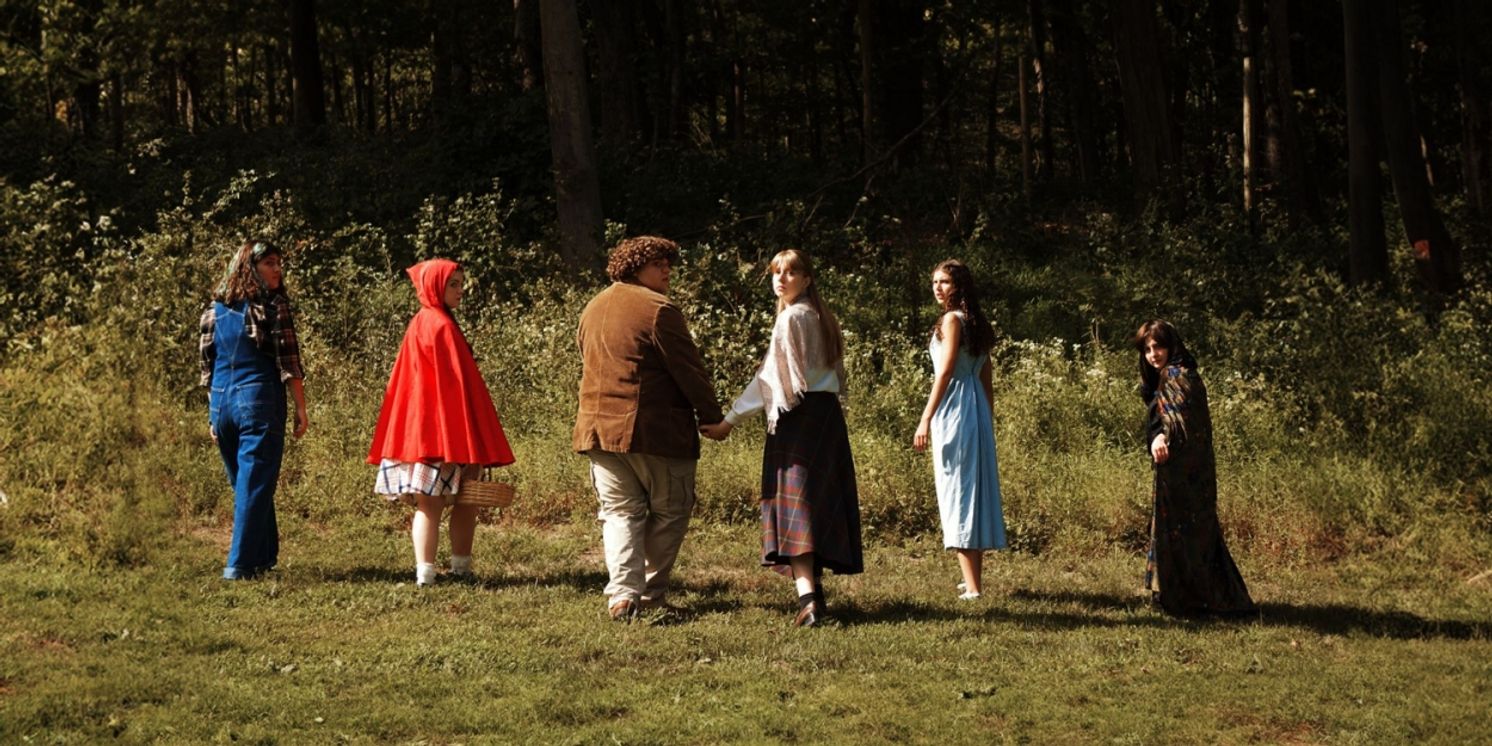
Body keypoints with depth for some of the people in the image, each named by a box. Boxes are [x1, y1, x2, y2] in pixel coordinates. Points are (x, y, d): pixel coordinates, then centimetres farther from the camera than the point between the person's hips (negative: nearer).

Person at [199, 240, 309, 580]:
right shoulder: (274, 306, -6)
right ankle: (240, 563, -5)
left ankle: (263, 556, 24)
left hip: (222, 400, 6)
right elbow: (288, 362, -9)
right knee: (255, 485, -2)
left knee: (244, 484, 16)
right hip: (258, 399, -6)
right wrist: (301, 409, -3)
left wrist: (213, 414, 18)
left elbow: (207, 364, 13)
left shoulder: (216, 309, 11)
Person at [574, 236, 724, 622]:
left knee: (619, 512, 8)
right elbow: (689, 371, -10)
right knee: (669, 511, 8)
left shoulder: (593, 309, 14)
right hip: (654, 431, -6)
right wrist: (712, 416, -1)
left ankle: (623, 593, -6)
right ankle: (651, 593, 11)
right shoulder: (658, 310, -11)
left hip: (599, 427, 6)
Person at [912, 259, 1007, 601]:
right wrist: (987, 421, 21)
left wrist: (925, 419, -17)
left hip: (954, 409, -9)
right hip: (977, 407, 9)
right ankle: (975, 579, 21)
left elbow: (945, 372, -16)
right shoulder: (978, 322, 15)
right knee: (975, 490, 13)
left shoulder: (952, 320, -10)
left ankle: (972, 586, -11)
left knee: (957, 492, -8)